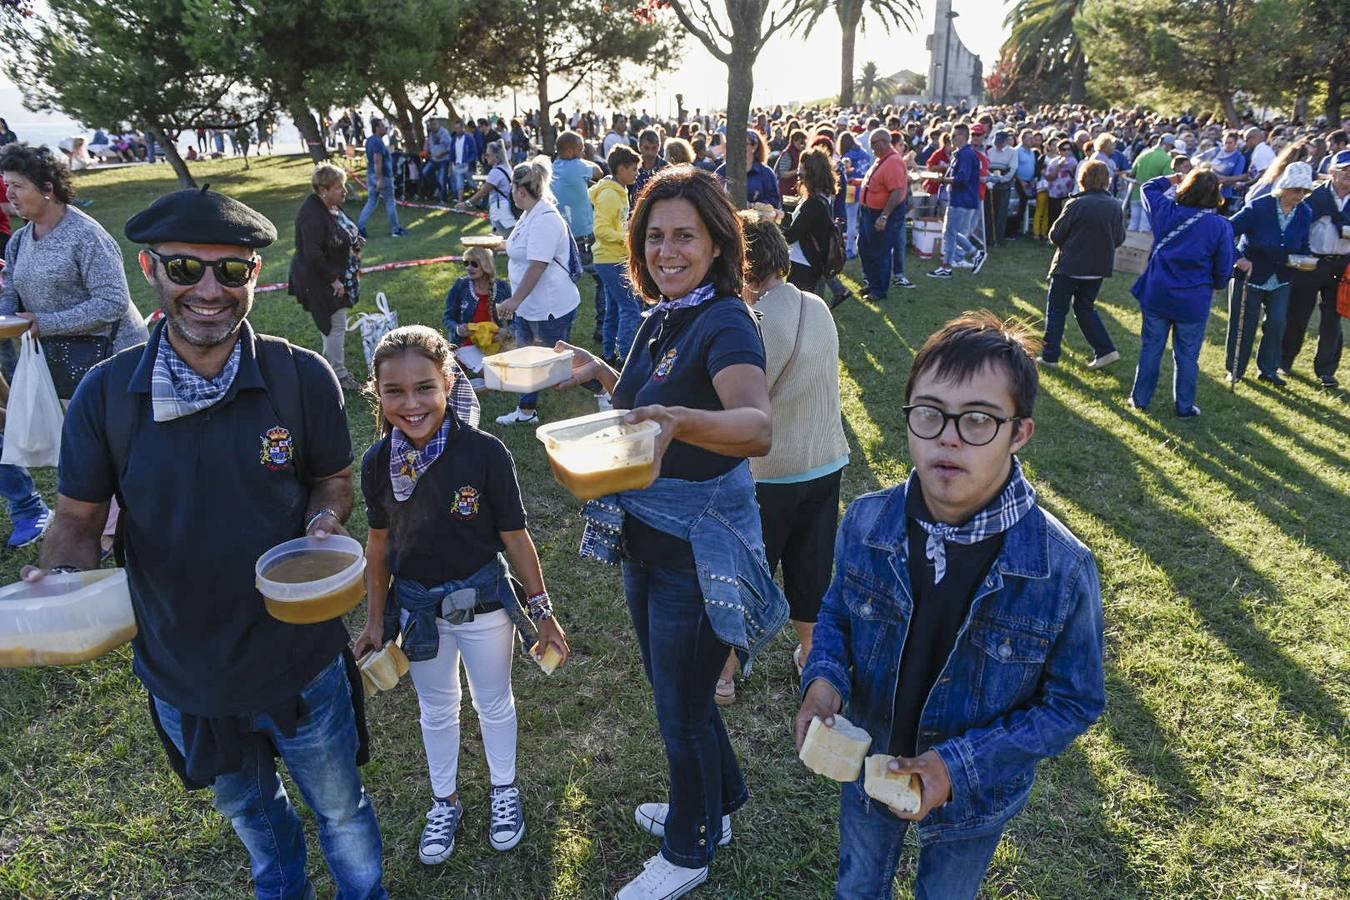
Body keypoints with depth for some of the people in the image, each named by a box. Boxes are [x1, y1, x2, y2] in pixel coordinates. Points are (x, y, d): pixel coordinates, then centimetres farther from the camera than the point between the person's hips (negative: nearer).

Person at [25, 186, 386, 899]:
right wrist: (56, 580, -22)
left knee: (339, 808, 21)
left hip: (298, 658, -2)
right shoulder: (104, 394, -14)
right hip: (181, 669, 2)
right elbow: (79, 520, -2)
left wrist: (324, 521, -22)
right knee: (247, 807, 30)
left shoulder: (302, 377, -16)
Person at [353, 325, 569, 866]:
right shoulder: (378, 462, -13)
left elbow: (515, 538, -14)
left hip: (483, 601, -2)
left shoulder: (484, 453, -23)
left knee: (493, 702, 20)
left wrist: (542, 613, -8)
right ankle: (445, 801, 47)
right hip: (416, 607, 3)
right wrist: (376, 621, 7)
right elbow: (379, 545, 0)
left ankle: (504, 790, 47)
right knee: (436, 709, 23)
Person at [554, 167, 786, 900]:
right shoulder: (659, 318, 4)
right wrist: (601, 375, 13)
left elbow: (757, 428, -42)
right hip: (646, 538, 8)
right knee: (673, 690, 24)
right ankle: (716, 805, 50)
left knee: (682, 707, 10)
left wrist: (678, 419, -57)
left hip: (700, 550, -8)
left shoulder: (726, 324, -22)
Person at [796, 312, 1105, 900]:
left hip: (976, 797, -2)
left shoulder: (1064, 571, -28)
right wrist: (823, 677, -22)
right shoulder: (866, 522, -20)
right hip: (868, 767, 2)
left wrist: (961, 765, -25)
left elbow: (1076, 702, -16)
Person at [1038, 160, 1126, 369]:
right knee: (1085, 308, 20)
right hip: (1099, 267, 5)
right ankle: (1105, 350, 12)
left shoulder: (1077, 204, -16)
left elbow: (1055, 235, -11)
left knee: (1056, 309, 7)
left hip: (1069, 265, -5)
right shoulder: (1116, 207, -1)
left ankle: (1050, 355, 8)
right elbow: (1119, 239, 6)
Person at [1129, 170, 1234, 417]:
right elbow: (1224, 268, -3)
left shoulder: (1166, 211, -7)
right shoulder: (1221, 226, -11)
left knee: (1151, 349, 13)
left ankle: (1140, 398, 22)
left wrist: (1171, 180, 23)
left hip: (1157, 295, 2)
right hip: (1194, 301, -2)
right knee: (1187, 356, 10)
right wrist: (1217, 285, 15)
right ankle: (1185, 407, 20)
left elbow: (1148, 188, 14)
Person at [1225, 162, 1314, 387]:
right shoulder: (1258, 207, -20)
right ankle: (1235, 370, 19)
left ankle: (1268, 369, 15)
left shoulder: (1304, 213, -4)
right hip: (1249, 275, -4)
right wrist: (1238, 258, -29)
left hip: (1280, 279, 4)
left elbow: (1302, 246, 8)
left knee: (1277, 323, 0)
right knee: (1244, 325, 4)